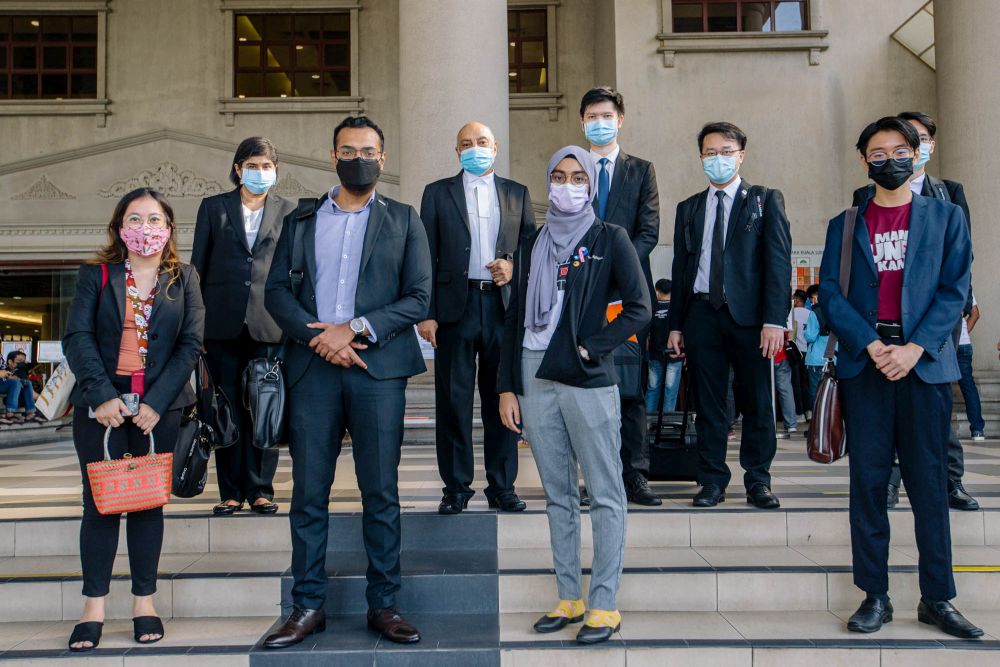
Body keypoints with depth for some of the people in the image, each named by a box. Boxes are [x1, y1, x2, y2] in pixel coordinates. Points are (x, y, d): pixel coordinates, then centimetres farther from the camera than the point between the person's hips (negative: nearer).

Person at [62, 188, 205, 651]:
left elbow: (191, 345, -1)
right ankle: (94, 607, 8)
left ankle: (144, 602, 14)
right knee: (99, 503, 2)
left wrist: (156, 403, -11)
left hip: (159, 408, 0)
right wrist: (101, 396, -15)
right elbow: (77, 337, -3)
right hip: (101, 404, 0)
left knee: (149, 502, 6)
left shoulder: (184, 280, 6)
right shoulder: (95, 275, 5)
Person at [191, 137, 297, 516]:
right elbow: (198, 265, 10)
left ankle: (260, 489, 9)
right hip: (223, 323, 1)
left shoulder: (287, 212, 11)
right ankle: (231, 491, 11)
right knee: (227, 407, 3)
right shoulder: (213, 207, 11)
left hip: (268, 323, 0)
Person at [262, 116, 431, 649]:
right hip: (313, 368, 2)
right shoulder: (301, 220, 15)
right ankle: (308, 606, 13)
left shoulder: (403, 221, 10)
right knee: (308, 494, 3)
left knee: (381, 494, 2)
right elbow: (276, 290, 7)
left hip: (379, 369, -1)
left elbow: (419, 299, 1)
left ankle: (383, 605, 13)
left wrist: (354, 328, -10)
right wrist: (318, 335, -10)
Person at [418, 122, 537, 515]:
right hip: (456, 306, -1)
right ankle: (456, 487, 11)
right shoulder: (438, 193, 9)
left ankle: (502, 486, 14)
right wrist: (426, 314, -5)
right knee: (453, 401, 1)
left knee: (502, 399, 5)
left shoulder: (517, 194, 14)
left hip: (504, 305, 1)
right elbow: (427, 258, 3)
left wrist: (513, 266, -7)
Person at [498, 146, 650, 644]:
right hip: (535, 380, 5)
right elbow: (515, 318, 13)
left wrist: (590, 348, -11)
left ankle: (604, 605, 7)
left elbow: (638, 309, -4)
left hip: (587, 381, -4)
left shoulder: (609, 239, 2)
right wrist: (507, 387, 7)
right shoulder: (532, 245, 14)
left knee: (605, 494, 0)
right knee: (557, 495, 10)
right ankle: (569, 598, 20)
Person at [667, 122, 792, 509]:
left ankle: (758, 481, 14)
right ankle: (713, 480, 14)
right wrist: (676, 325, 9)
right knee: (708, 404, 6)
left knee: (757, 403, 3)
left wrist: (775, 320, -13)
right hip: (702, 314, 3)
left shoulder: (766, 200, 6)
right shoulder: (688, 209, 16)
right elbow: (680, 268, 15)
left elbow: (778, 261, -3)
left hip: (749, 315, -3)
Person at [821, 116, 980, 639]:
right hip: (863, 363, 1)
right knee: (868, 482, 1)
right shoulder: (844, 225, 12)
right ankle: (874, 596, 8)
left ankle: (937, 598, 11)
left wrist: (915, 348, -12)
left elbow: (954, 290, 1)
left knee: (928, 482, 2)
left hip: (924, 361, -1)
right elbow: (830, 293, 2)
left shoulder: (945, 217, 10)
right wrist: (871, 346, -12)